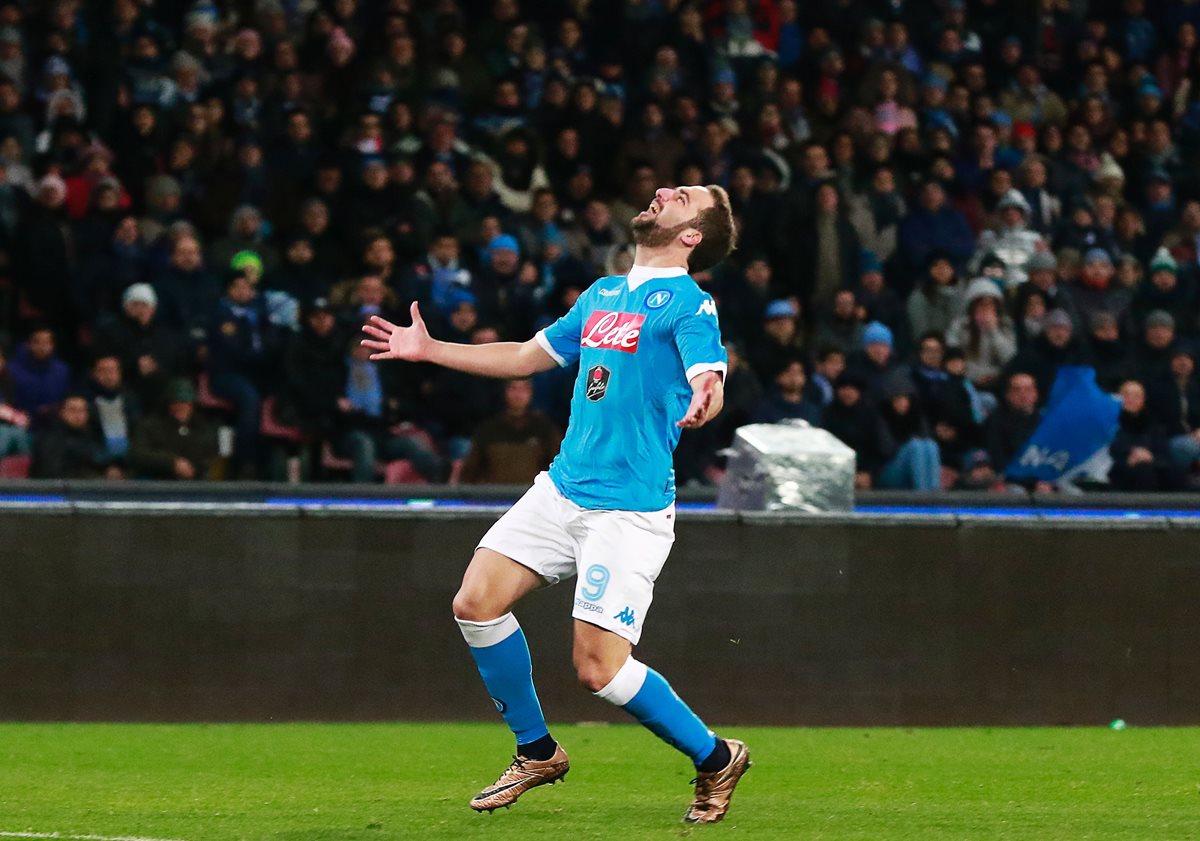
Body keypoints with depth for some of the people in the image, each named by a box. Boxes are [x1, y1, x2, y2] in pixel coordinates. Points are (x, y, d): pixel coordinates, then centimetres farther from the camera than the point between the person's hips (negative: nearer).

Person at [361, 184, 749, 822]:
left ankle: (714, 759, 9)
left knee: (599, 667, -13)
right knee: (476, 602, -3)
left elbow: (708, 378, -24)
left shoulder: (688, 303, -7)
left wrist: (701, 404, -49)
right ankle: (537, 753, 16)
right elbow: (528, 357, 29)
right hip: (562, 487, 7)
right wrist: (430, 350, 30)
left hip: (630, 509, -7)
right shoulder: (602, 295, 15)